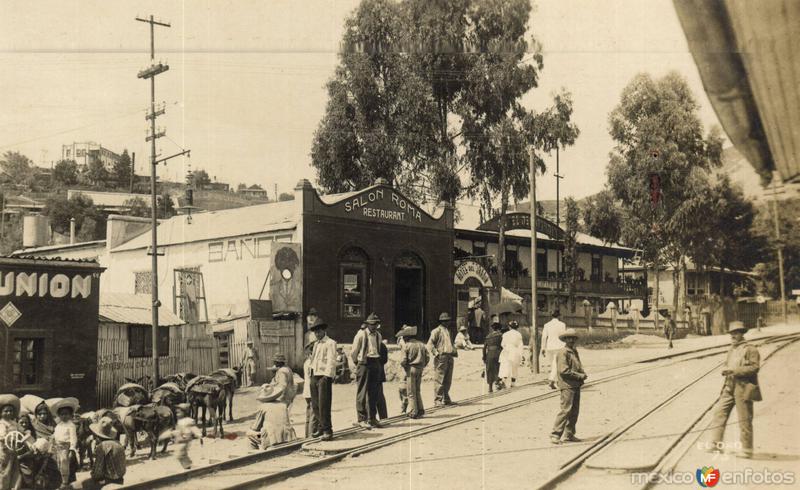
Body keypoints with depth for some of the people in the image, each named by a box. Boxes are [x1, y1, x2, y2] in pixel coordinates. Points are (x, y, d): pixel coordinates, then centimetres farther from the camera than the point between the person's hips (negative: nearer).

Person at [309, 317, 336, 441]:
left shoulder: (330, 343, -4)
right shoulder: (316, 344, 20)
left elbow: (331, 361, -11)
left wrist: (327, 376, -19)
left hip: (324, 376, -8)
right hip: (314, 375, 8)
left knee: (323, 405, -9)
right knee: (315, 405, 11)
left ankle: (327, 431, -4)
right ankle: (321, 427, 23)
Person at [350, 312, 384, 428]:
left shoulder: (378, 335, 11)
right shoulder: (361, 334, -6)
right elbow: (354, 352, 0)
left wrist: (377, 361, 16)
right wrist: (357, 363, 10)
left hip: (376, 364, 6)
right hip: (364, 363, -6)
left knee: (374, 393, 9)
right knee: (362, 392, -4)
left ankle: (372, 418, 17)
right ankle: (361, 419, -2)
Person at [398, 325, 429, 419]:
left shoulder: (406, 346, -9)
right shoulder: (421, 345, 9)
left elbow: (403, 360, -15)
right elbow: (427, 357, 7)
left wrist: (403, 366, 4)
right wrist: (422, 366, 14)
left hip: (411, 369, -6)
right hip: (420, 369, 6)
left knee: (411, 392, 2)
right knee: (418, 391, 18)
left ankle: (414, 412, 3)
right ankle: (420, 410, 17)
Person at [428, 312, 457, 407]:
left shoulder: (448, 331, 21)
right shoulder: (437, 331, -4)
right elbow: (430, 344, -10)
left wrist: (454, 351, 16)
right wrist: (436, 353, -19)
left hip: (450, 358, 8)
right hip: (441, 357, -8)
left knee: (448, 381, 12)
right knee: (439, 381, -7)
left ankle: (446, 399, 20)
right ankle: (438, 400, -4)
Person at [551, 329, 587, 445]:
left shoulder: (574, 352, 18)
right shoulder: (563, 353, -10)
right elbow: (564, 370, -17)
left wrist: (582, 374, 1)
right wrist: (580, 376, -13)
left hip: (576, 385, 9)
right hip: (567, 385, -9)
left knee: (575, 411, 10)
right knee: (565, 410, -12)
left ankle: (568, 435, 18)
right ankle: (555, 434, -9)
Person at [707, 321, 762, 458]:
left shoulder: (750, 350, -7)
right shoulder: (732, 350, 17)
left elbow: (754, 367, -16)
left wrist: (734, 371, -22)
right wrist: (726, 371, 4)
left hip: (743, 389, -7)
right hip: (730, 387, 7)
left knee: (745, 419, 0)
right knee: (719, 412, 2)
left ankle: (747, 449, 10)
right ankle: (716, 443, 9)